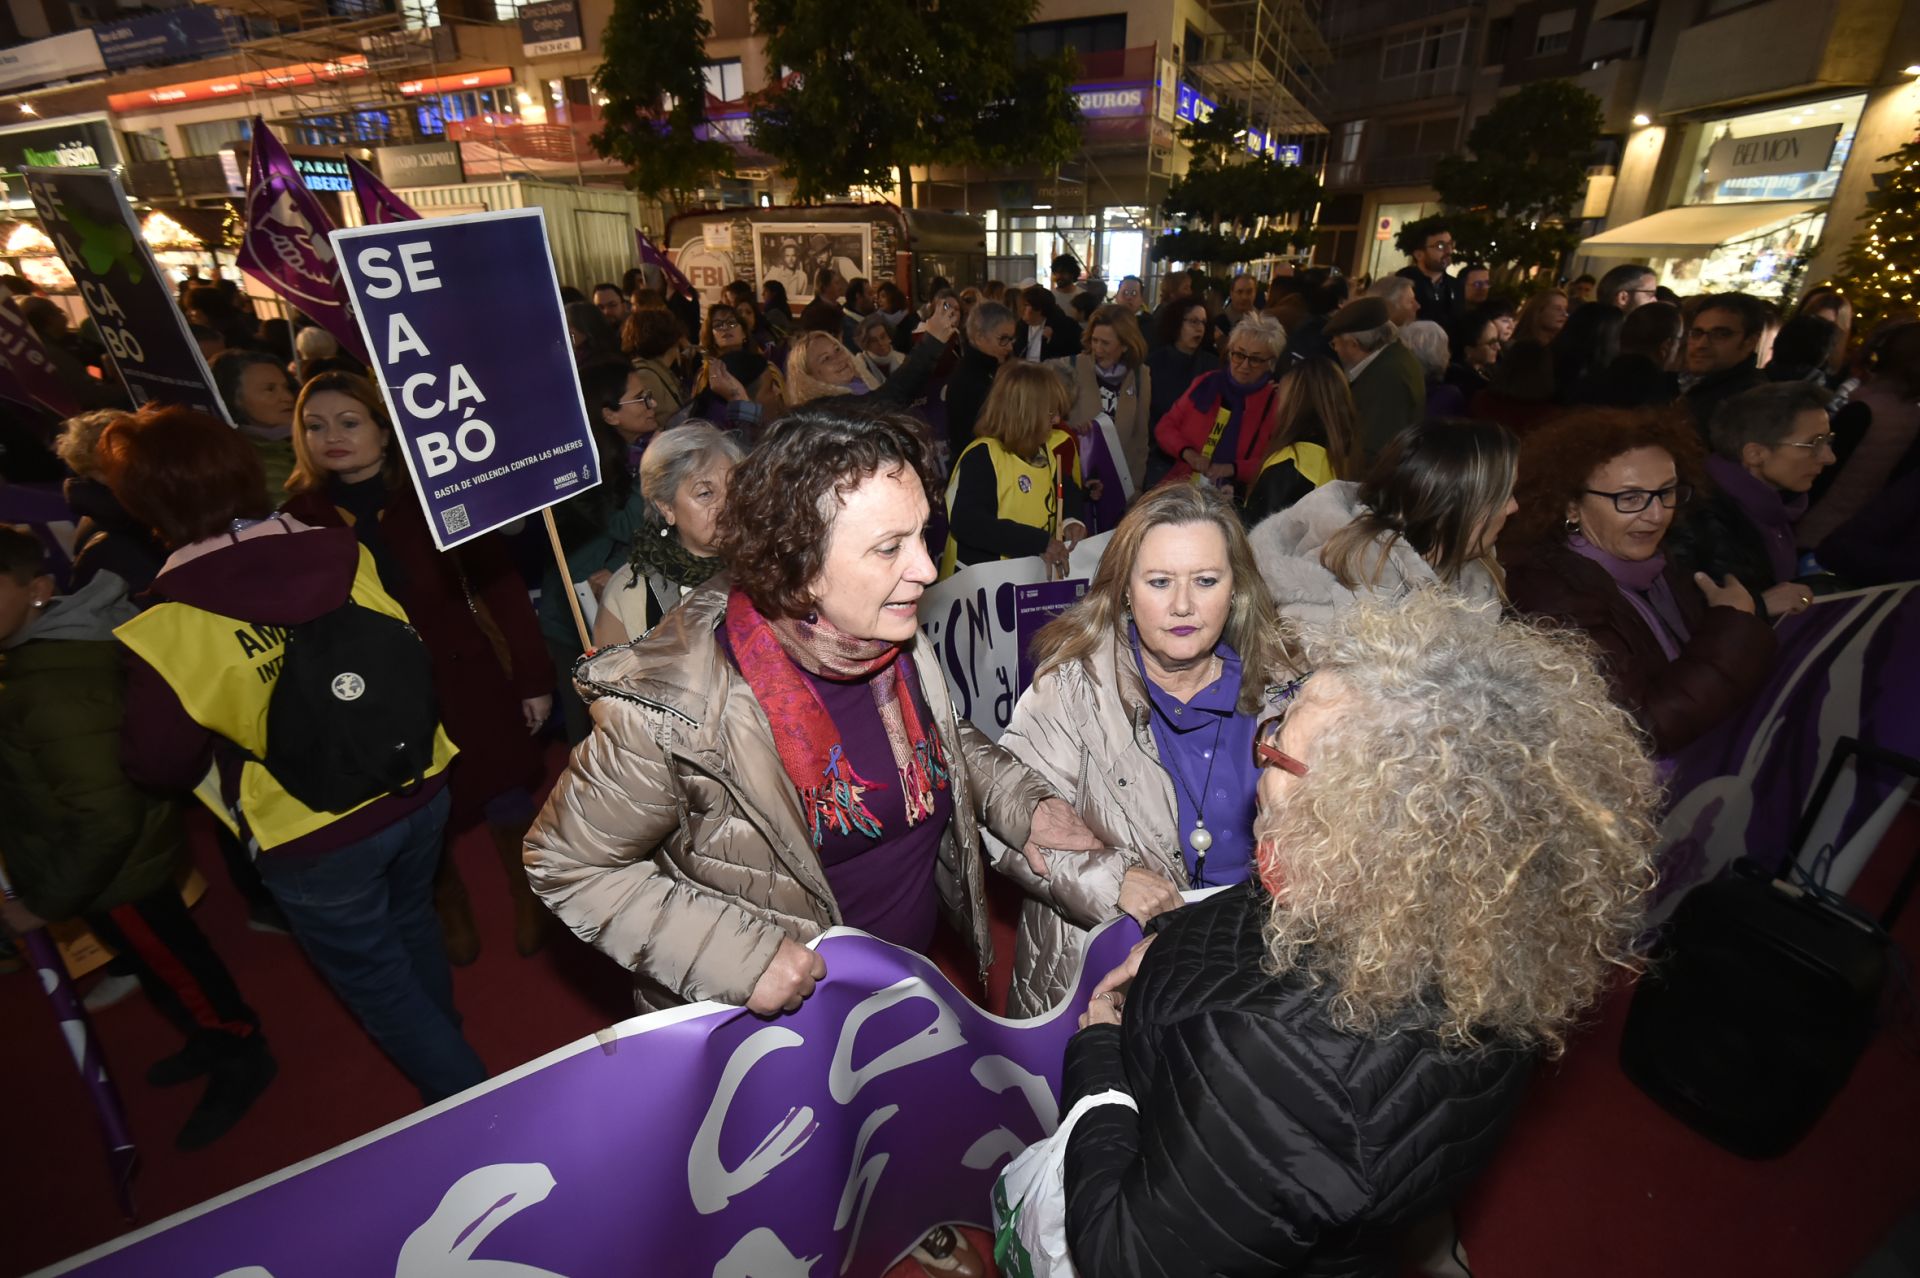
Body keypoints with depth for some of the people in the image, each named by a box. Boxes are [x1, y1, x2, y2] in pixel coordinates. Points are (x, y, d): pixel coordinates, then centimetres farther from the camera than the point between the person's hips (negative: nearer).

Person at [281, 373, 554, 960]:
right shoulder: (300, 515, -2)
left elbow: (499, 582, -8)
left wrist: (532, 677, -10)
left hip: (467, 678, -2)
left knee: (505, 799, 10)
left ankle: (526, 899, 38)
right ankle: (453, 912, 43)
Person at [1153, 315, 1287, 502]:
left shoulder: (1277, 402, 3)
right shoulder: (1206, 383, 11)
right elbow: (1165, 427, 13)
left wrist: (1233, 468, -16)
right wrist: (1188, 453, -6)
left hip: (1237, 500, -2)